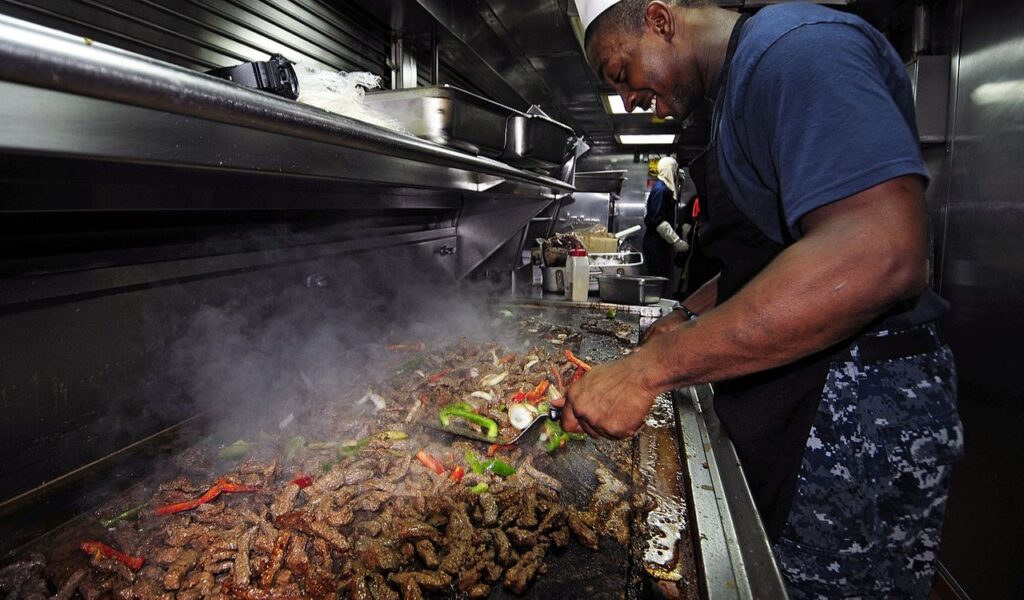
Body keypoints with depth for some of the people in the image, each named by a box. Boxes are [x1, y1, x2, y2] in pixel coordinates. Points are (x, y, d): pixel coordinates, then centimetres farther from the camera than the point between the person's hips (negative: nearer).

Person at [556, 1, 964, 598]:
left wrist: (649, 369, -29)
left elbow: (880, 256, -31)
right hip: (786, 402, 10)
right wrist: (690, 318, 16)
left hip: (854, 418, -9)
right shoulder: (744, 80, 17)